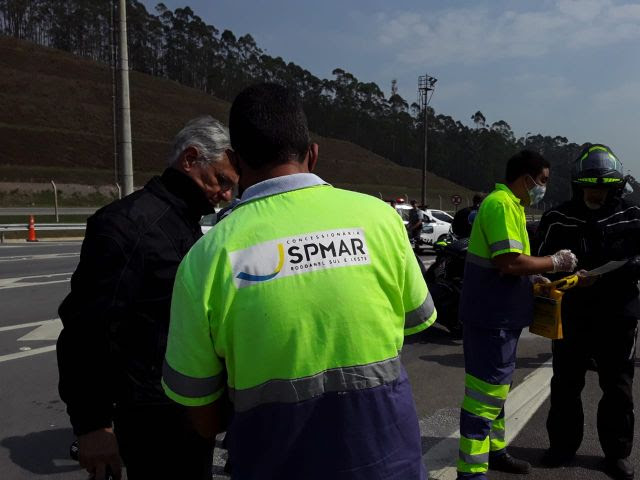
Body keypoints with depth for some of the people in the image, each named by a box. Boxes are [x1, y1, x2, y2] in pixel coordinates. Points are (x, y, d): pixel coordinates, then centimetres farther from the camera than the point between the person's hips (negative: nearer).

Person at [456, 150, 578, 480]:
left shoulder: (510, 205, 17)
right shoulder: (501, 205, -17)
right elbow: (509, 261, -27)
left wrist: (534, 278, 13)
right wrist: (554, 263, -14)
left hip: (499, 315, 11)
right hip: (492, 316, -11)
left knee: (496, 387, 21)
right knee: (486, 390, -6)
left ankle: (494, 451, 37)